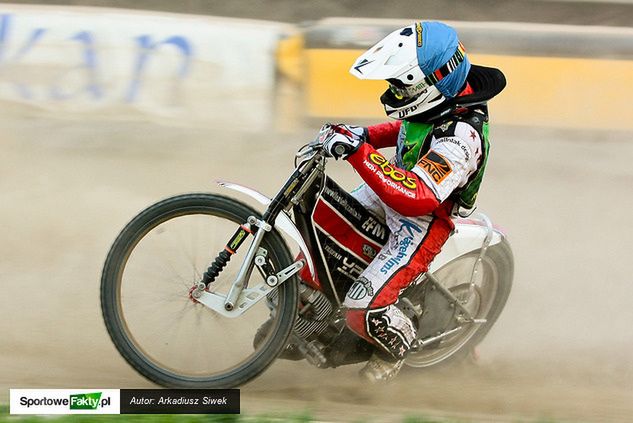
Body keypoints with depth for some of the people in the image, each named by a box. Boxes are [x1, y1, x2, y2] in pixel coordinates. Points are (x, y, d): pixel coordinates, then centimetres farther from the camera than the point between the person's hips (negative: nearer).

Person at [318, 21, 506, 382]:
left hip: (423, 222, -9)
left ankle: (398, 344, 17)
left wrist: (359, 152, -48)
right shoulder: (441, 103, -8)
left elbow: (417, 197, -45)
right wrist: (366, 134, -2)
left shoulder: (460, 137, -35)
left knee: (364, 310, -16)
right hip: (387, 195, 9)